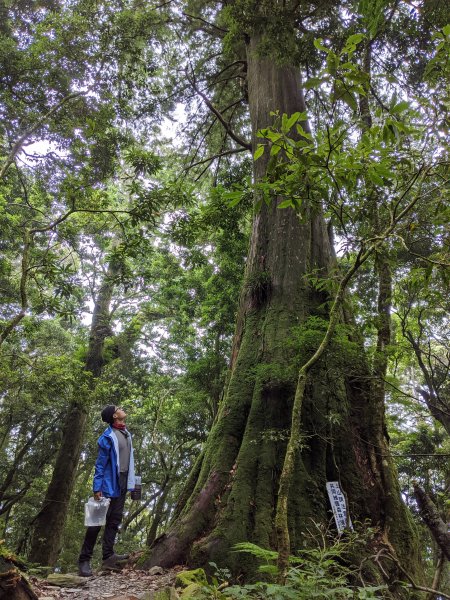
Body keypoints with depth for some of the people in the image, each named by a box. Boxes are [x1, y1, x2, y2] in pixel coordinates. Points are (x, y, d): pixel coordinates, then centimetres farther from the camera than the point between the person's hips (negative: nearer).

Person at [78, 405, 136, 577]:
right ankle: (84, 560, 8)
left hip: (122, 485, 8)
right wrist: (97, 488, -17)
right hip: (109, 484, -8)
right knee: (98, 521, -1)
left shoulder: (127, 433, 8)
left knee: (114, 520, 10)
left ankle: (108, 556, 17)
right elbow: (100, 464, -15)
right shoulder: (108, 436, -16)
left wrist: (130, 482, 17)